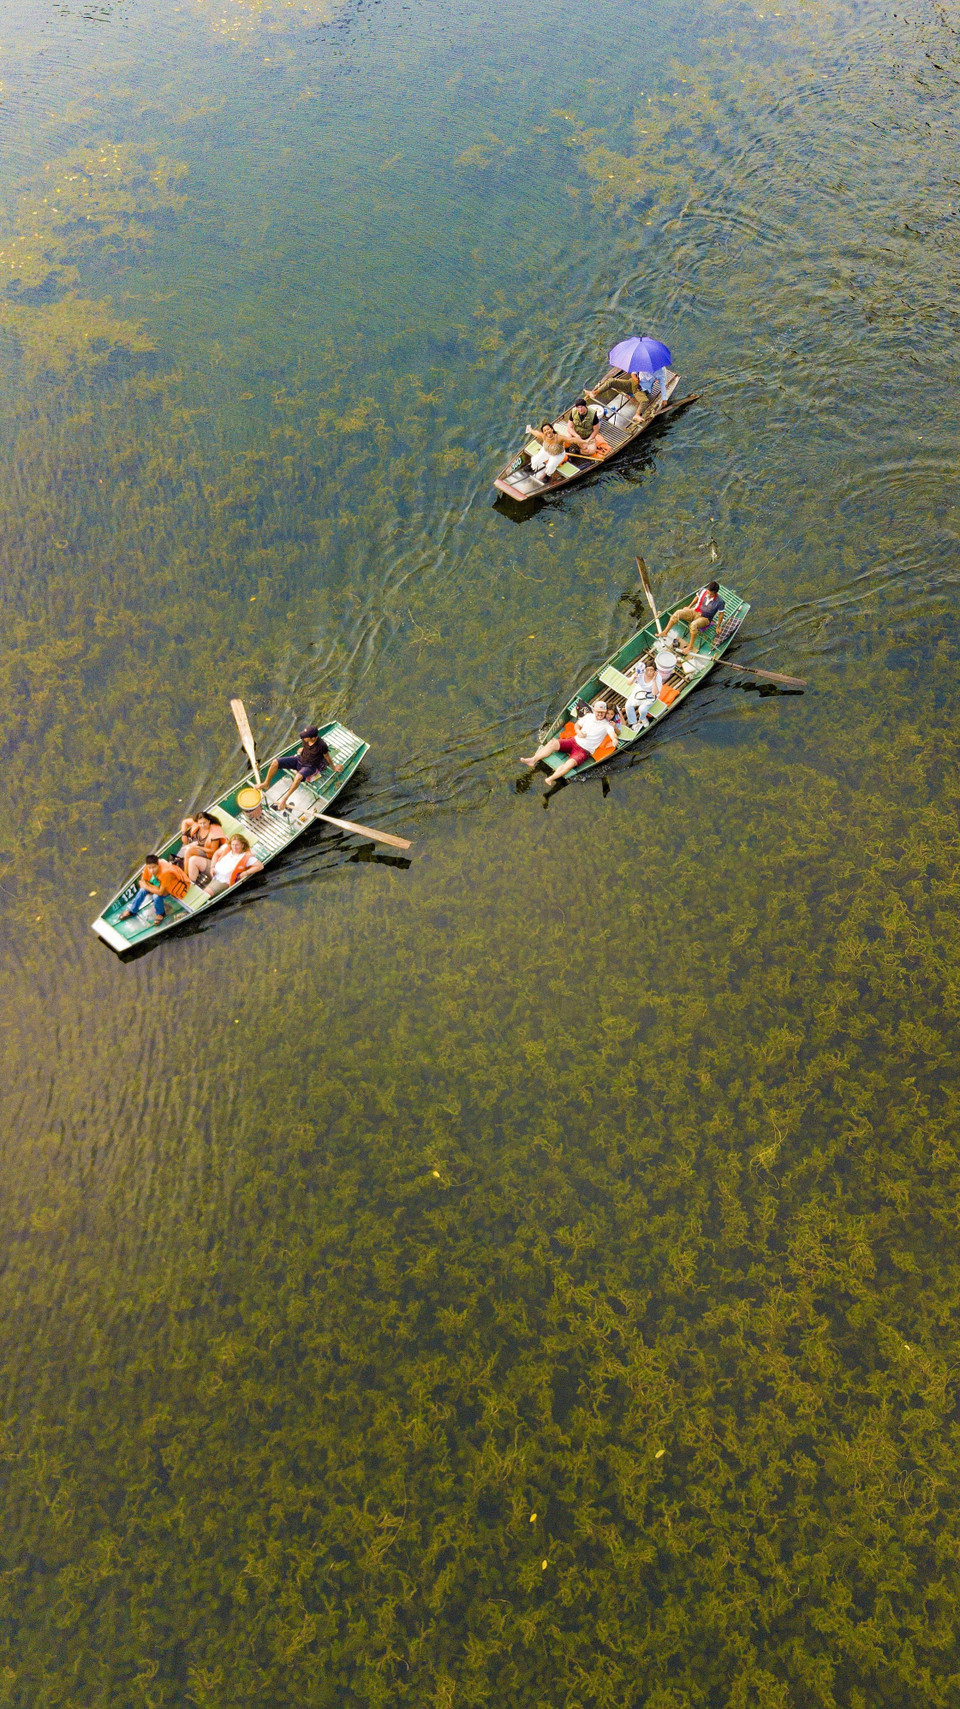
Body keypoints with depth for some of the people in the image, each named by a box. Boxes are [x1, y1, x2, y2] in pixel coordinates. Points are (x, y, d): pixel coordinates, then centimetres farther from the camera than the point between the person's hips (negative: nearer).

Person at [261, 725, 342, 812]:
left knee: (298, 776, -39)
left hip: (310, 766, -6)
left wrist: (334, 768, 8)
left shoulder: (322, 745, -26)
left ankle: (284, 799, -28)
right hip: (299, 760, 6)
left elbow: (328, 757, -4)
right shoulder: (304, 740, -12)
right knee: (275, 762, -10)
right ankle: (266, 784, 10)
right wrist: (301, 750, 1)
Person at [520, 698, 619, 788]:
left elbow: (613, 733, -20)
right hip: (574, 741, 4)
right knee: (553, 742, -21)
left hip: (584, 751, -4)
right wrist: (578, 732, -2)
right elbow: (577, 725, 21)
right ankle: (533, 760, -26)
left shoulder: (606, 724, -3)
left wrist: (614, 739, -44)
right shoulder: (588, 716, 11)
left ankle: (550, 780, -43)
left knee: (571, 762, -34)